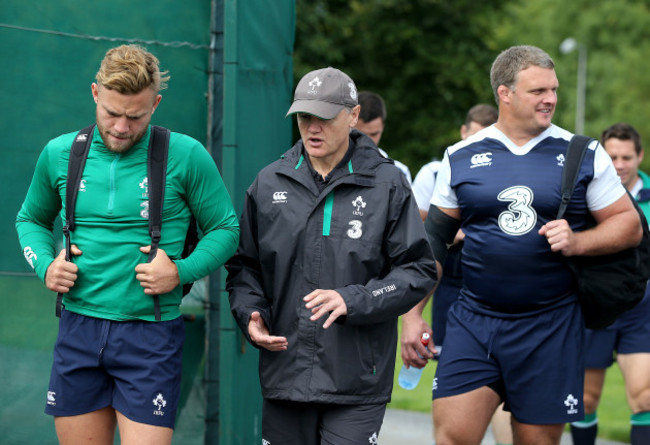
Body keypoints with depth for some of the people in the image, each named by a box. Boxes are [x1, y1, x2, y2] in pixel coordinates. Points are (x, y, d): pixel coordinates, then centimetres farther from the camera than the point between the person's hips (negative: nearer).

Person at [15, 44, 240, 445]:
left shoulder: (186, 156, -4)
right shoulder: (60, 154, 6)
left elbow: (226, 229, 4)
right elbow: (31, 219, 22)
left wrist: (182, 272, -12)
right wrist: (45, 265, 2)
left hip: (151, 334, -3)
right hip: (79, 330, 3)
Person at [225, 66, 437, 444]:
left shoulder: (387, 184, 1)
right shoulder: (269, 183, 10)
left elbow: (419, 270, -2)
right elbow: (244, 265, 18)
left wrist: (353, 301, -14)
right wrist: (250, 314, -2)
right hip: (284, 376, 3)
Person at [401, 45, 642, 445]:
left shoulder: (584, 156, 4)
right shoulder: (461, 158, 6)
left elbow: (629, 224, 5)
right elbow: (433, 239, 12)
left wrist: (577, 242, -13)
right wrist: (413, 314, 8)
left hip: (550, 327, 0)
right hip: (473, 321, 1)